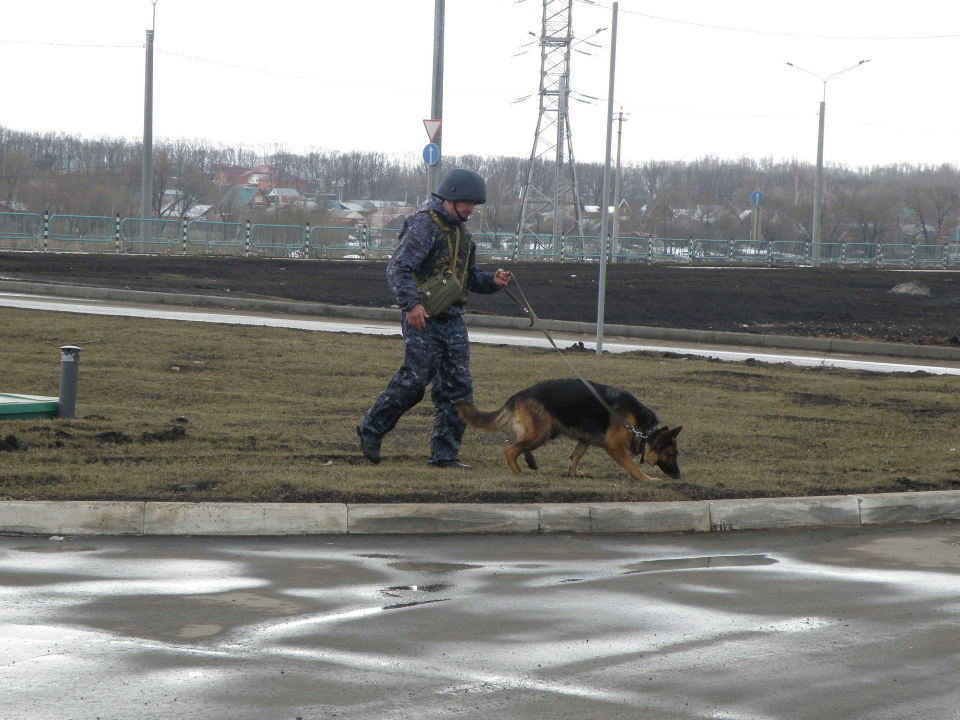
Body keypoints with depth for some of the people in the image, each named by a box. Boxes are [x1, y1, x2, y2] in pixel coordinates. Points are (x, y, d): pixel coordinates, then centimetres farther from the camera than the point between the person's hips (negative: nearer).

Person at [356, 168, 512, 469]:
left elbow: (469, 275, 27)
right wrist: (411, 304, -27)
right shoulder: (425, 224, -9)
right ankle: (371, 429, 10)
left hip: (452, 320, 8)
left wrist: (492, 281, 7)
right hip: (423, 319, -8)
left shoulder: (461, 230, 20)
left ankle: (445, 455, 8)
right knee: (413, 380, -10)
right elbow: (398, 268, -16)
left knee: (458, 387, 3)